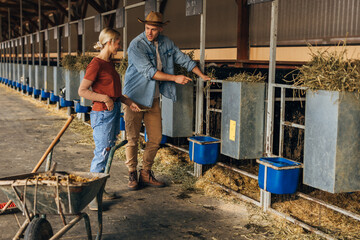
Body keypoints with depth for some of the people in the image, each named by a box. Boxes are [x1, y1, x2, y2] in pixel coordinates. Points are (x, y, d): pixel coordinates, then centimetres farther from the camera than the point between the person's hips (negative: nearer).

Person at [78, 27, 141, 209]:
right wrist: (105, 99, -18)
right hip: (102, 113, -9)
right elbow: (82, 91, -17)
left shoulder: (109, 63, 14)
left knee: (108, 151, 13)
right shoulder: (96, 64, -14)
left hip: (114, 111, 9)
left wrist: (127, 101, 14)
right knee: (102, 152, -8)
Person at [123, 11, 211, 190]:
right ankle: (132, 174, 16)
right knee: (133, 139, 1)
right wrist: (174, 78, -22)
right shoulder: (136, 45, -16)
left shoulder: (166, 43, 4)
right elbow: (149, 71, -21)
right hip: (135, 97, -5)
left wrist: (202, 76, 11)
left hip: (153, 99, 5)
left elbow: (183, 59, 14)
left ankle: (146, 174, 19)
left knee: (155, 138, 5)